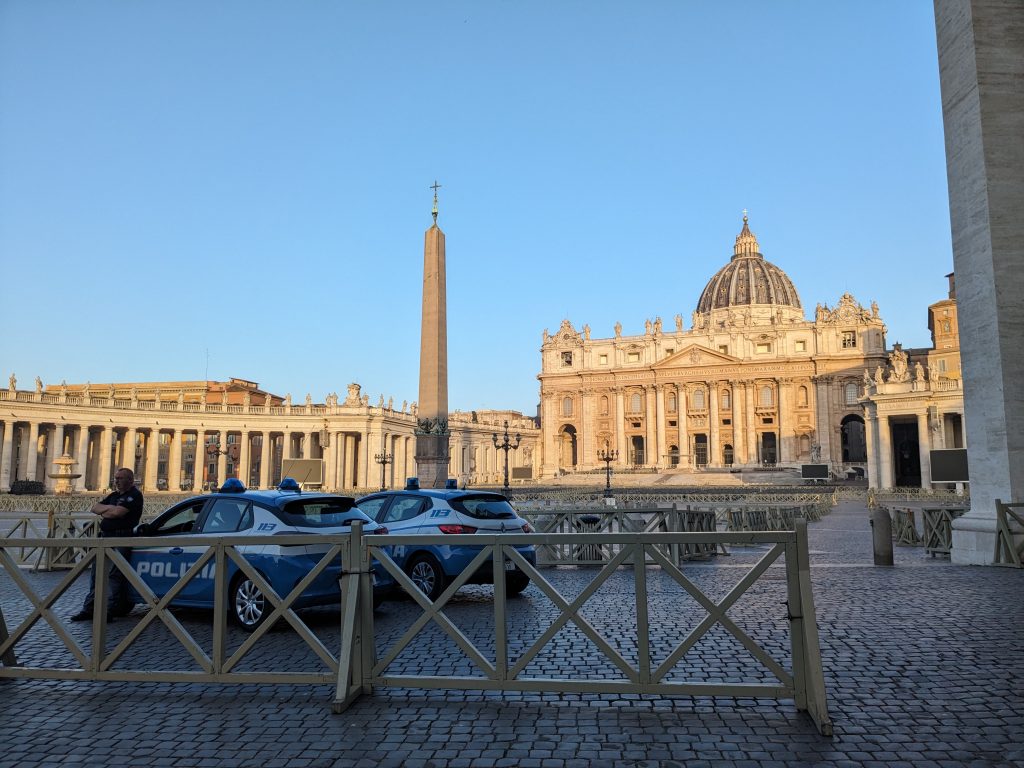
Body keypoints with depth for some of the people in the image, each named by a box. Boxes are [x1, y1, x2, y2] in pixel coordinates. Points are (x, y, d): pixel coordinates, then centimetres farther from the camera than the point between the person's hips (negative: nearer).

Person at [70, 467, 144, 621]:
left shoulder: (134, 495, -6)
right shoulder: (113, 495, 22)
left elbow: (117, 512, -18)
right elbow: (94, 508, 15)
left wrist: (103, 513, 1)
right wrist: (108, 508, -4)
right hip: (105, 537, 9)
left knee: (115, 576, -9)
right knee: (96, 574, 10)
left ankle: (110, 611, -8)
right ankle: (89, 609, 17)